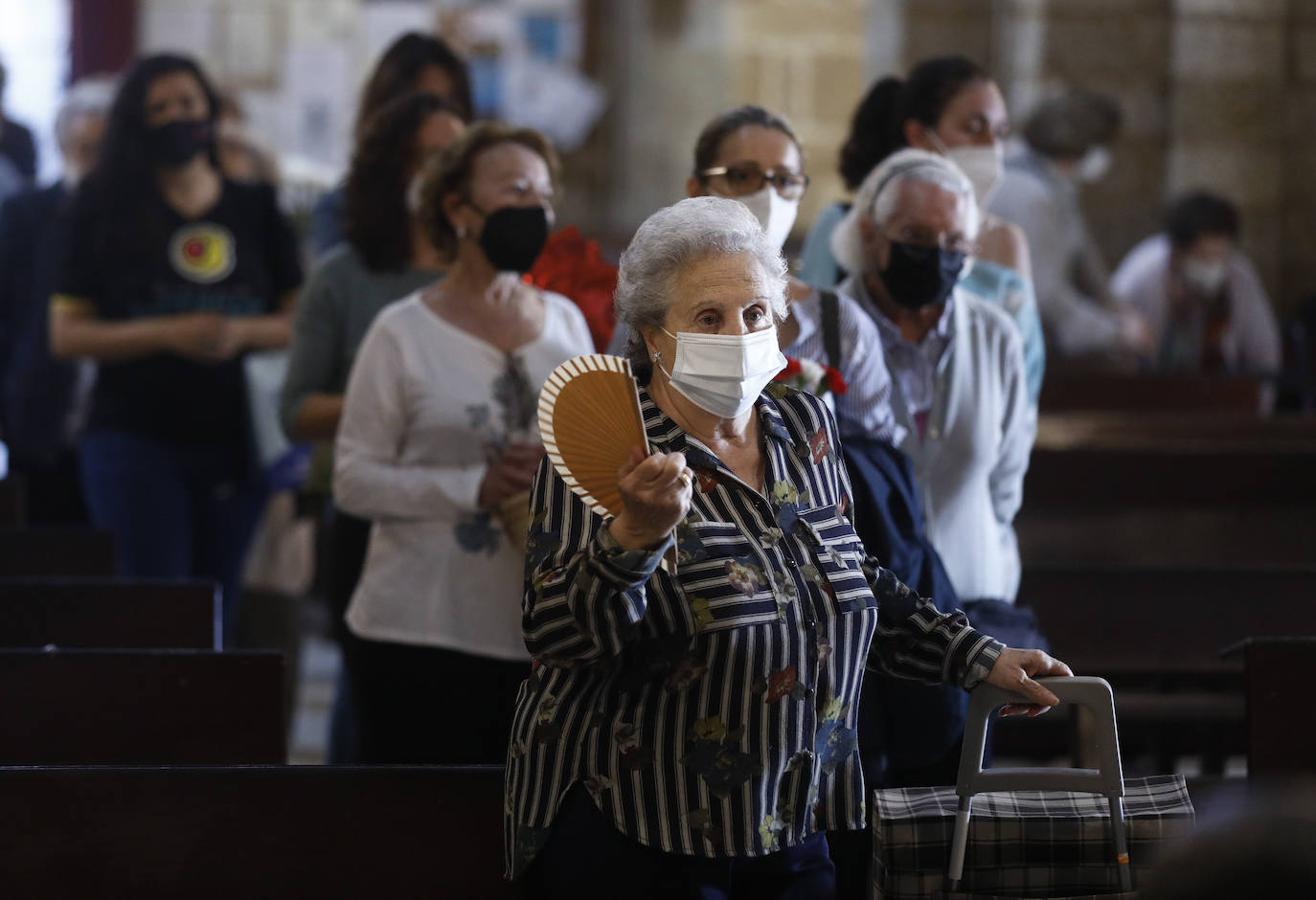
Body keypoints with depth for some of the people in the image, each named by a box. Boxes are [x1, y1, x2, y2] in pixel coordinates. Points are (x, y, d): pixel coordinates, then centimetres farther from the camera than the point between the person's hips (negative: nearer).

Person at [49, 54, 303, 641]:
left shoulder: (256, 210, 11)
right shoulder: (107, 212, 4)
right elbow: (65, 334, -1)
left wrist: (242, 332, -9)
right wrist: (167, 334, -13)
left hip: (235, 442, 3)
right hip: (136, 436, -3)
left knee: (219, 615, 3)